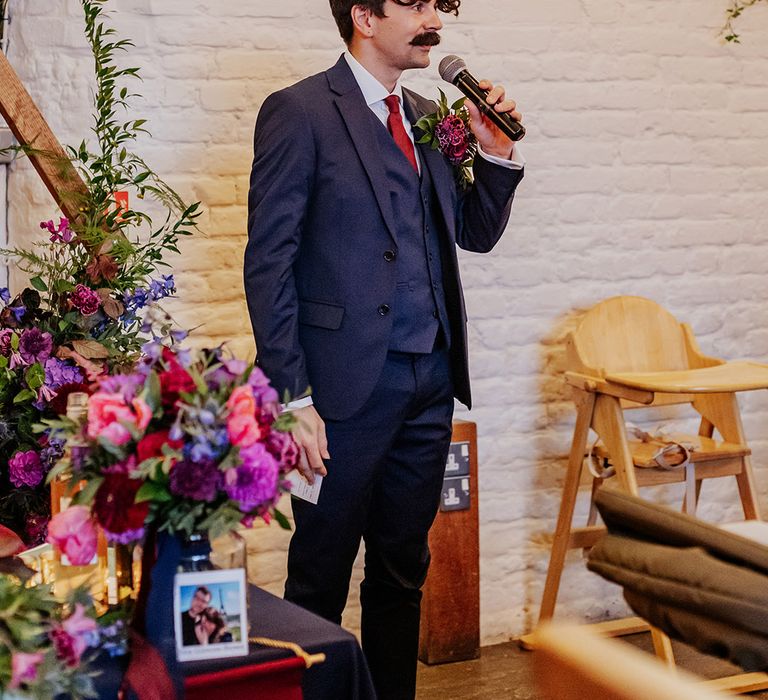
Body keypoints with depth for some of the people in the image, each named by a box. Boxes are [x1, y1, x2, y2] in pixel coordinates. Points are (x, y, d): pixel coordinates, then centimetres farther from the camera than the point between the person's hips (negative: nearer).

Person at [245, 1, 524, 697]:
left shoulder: (426, 116, 14)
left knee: (404, 568, 15)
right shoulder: (299, 112, -7)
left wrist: (497, 155, 3)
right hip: (348, 383, -6)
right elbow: (269, 263, -11)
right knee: (322, 574, 5)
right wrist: (292, 399, -16)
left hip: (431, 381, 7)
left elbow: (474, 234, 21)